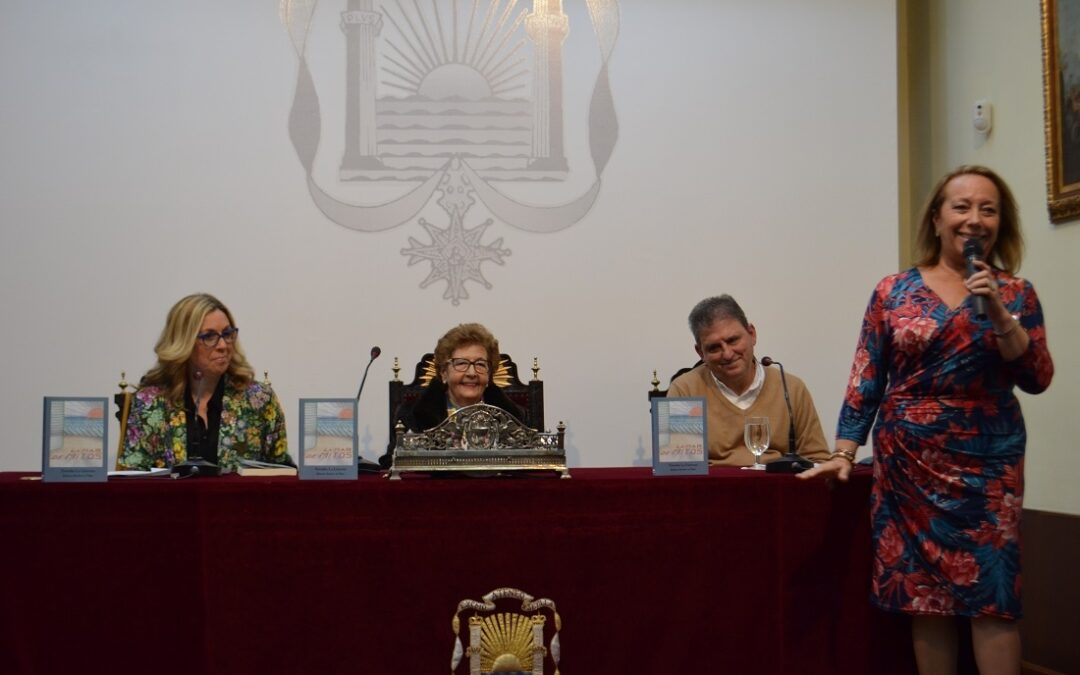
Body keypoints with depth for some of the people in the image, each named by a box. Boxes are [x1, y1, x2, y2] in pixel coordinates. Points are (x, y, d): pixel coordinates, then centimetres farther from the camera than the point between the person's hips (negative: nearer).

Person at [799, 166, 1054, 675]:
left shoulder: (1015, 294, 5)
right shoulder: (894, 292, 3)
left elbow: (1037, 380, -3)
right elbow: (866, 380, 3)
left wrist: (998, 314, -15)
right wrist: (844, 452, -4)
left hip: (986, 462, 0)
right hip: (909, 462, 1)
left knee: (991, 590, -6)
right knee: (921, 592, 3)